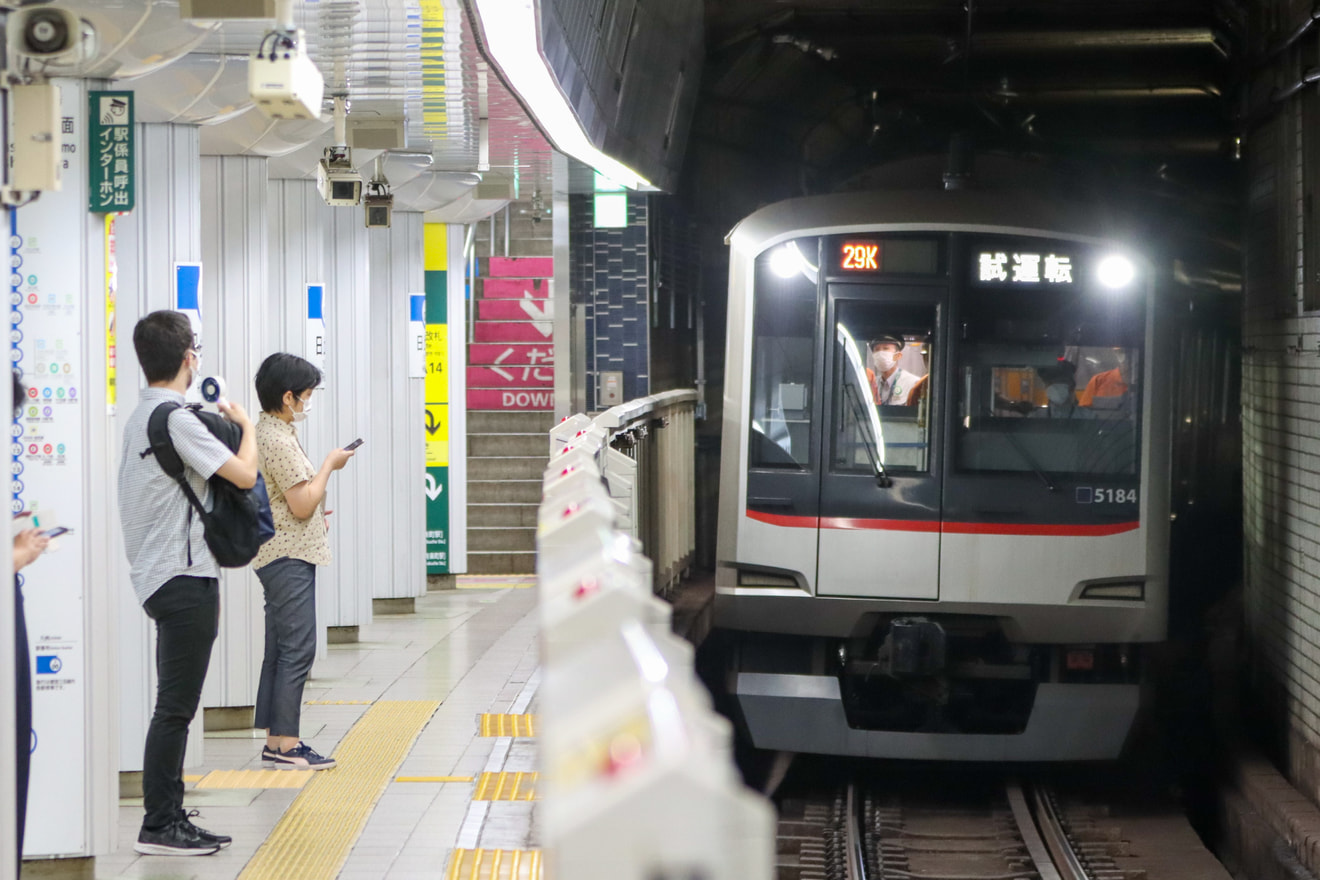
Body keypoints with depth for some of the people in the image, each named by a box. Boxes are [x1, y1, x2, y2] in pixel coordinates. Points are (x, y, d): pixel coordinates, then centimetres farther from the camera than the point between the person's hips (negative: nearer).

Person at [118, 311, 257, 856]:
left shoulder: (142, 415, 16)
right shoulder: (176, 418, -16)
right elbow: (244, 475, -18)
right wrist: (246, 426, -2)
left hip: (162, 578, 10)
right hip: (184, 578, -10)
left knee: (175, 706, 13)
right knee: (175, 706, -7)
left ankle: (170, 819, 17)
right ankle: (158, 827, -4)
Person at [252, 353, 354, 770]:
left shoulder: (268, 431, 15)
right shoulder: (279, 440, -17)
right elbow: (303, 504, -18)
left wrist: (315, 511, 24)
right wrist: (329, 465, -8)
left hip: (283, 554, 11)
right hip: (288, 556, -11)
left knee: (281, 649, 11)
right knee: (297, 648, -9)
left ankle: (277, 742, 14)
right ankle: (285, 744, -8)